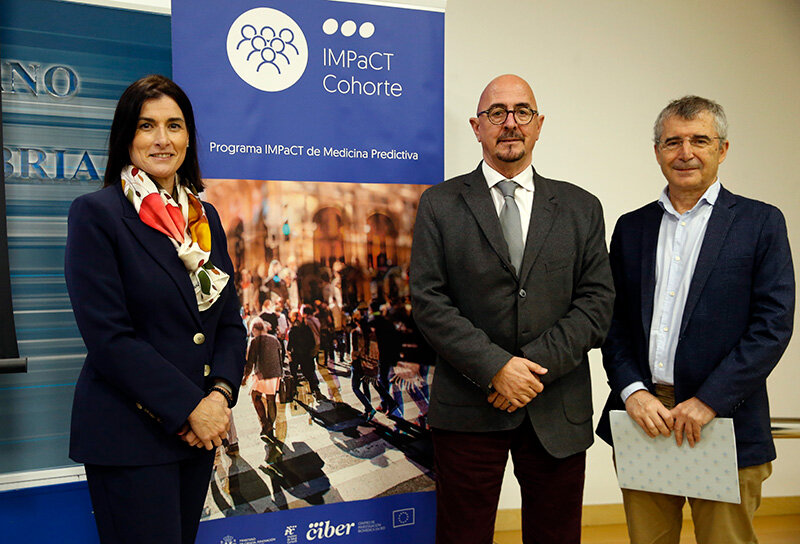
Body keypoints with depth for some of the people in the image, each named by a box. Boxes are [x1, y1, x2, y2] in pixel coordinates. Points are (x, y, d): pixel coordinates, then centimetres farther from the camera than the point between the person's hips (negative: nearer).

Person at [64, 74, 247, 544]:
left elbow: (230, 321, 10)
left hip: (200, 430, 6)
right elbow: (108, 336, -14)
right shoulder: (96, 213, -7)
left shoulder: (206, 215, 10)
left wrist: (219, 394, -7)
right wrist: (188, 408, -15)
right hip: (129, 437, -6)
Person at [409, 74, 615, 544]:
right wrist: (496, 368, -14)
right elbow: (429, 302, -5)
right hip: (468, 409, -1)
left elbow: (597, 302, 1)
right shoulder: (440, 204, 3)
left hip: (558, 412, 2)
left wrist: (536, 366, -12)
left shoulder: (581, 209, 8)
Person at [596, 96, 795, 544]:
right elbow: (614, 322, 8)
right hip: (641, 418, 3)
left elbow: (773, 324, -7)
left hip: (724, 422, -2)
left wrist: (709, 400, -14)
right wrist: (632, 392, -7)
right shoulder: (632, 227, 11)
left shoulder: (761, 223, 1)